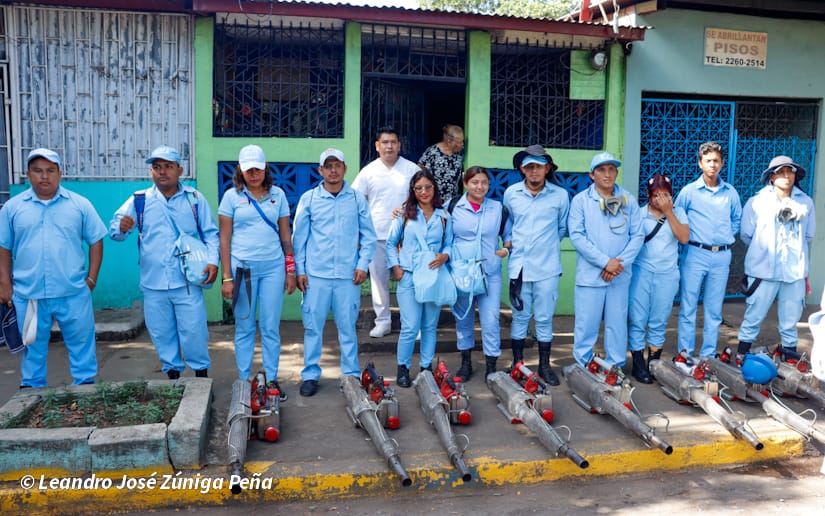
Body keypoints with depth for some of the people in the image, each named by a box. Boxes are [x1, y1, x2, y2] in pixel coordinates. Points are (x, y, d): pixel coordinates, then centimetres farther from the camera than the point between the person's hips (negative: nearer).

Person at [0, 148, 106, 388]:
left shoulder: (80, 204, 3)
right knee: (33, 346, 13)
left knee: (82, 341, 6)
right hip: (27, 294, 1)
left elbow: (96, 241, 5)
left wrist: (92, 278, -1)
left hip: (73, 293, -1)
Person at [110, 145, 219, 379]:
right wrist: (122, 228, -26)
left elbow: (211, 233, 6)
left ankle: (201, 373, 19)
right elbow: (114, 229, -2)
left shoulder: (195, 198, 3)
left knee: (194, 332, 1)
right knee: (162, 334, 11)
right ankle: (172, 374, 27)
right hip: (153, 283, 2)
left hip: (188, 281, -2)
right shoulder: (139, 200, 4)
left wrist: (213, 261, -9)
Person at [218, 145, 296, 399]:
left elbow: (285, 235, 10)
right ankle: (244, 382, 16)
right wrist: (227, 278, -4)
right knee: (244, 328, 6)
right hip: (242, 267, -1)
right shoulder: (232, 196, 2)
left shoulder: (277, 194, 8)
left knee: (271, 327, 5)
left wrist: (291, 270, 7)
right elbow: (224, 239, 1)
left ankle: (272, 380, 16)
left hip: (273, 267, 1)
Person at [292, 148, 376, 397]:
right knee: (312, 326, 3)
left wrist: (363, 265, -2)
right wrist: (299, 269, 1)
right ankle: (310, 375, 16)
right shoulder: (309, 199, 4)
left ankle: (351, 374, 18)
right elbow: (299, 237, 6)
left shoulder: (357, 199, 5)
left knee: (348, 326, 6)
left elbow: (368, 235, 8)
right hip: (315, 274, 0)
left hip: (348, 274, 0)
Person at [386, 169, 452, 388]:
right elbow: (391, 243, 8)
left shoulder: (444, 216, 8)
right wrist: (395, 267, -2)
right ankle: (403, 368, 12)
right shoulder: (405, 214, 4)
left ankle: (427, 367, 23)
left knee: (430, 326, 9)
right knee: (410, 327, -6)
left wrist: (445, 256, -12)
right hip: (408, 278, -2)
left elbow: (449, 243, 9)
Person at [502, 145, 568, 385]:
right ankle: (517, 363, 21)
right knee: (520, 317, 9)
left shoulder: (560, 195, -1)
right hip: (519, 264, 1)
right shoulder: (511, 193, 2)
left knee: (544, 318, 6)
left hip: (547, 266, -1)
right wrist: (507, 241, 8)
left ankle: (545, 365, 20)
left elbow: (563, 228, 12)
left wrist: (548, 244, 7)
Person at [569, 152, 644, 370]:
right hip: (590, 274, -2)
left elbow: (638, 235, 3)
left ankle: (616, 367, 21)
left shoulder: (628, 200, 7)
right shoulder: (581, 200, 0)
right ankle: (583, 366, 15)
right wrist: (605, 262, -13)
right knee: (586, 325, 1)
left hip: (620, 275, 2)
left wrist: (620, 263, -10)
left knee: (618, 323, 9)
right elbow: (577, 236, -8)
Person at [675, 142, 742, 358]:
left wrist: (727, 239, 11)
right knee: (688, 308, -1)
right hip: (695, 254, -3)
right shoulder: (689, 191, -1)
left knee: (714, 310, 9)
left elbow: (737, 219, 21)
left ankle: (708, 356, 18)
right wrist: (687, 238, 0)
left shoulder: (731, 192, 8)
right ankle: (685, 355, 8)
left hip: (721, 257, 3)